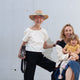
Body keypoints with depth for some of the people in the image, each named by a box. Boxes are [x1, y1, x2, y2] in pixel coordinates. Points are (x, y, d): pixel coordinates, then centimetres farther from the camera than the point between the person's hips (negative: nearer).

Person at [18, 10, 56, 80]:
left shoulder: (44, 31, 9)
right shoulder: (28, 31, -4)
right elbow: (23, 44, 2)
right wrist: (20, 53, -15)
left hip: (40, 55, 4)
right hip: (30, 55, -4)